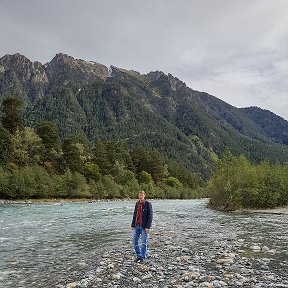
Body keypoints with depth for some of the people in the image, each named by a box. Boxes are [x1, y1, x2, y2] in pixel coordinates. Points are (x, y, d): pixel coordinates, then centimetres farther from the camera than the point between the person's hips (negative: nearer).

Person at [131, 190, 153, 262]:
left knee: (144, 242, 0)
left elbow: (150, 216, -11)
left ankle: (143, 257, 13)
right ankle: (138, 255, 18)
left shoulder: (148, 204, -8)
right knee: (135, 241, 4)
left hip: (144, 226, -6)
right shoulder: (137, 204, 10)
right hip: (137, 226, 6)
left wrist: (148, 226, -16)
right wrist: (133, 225, 10)